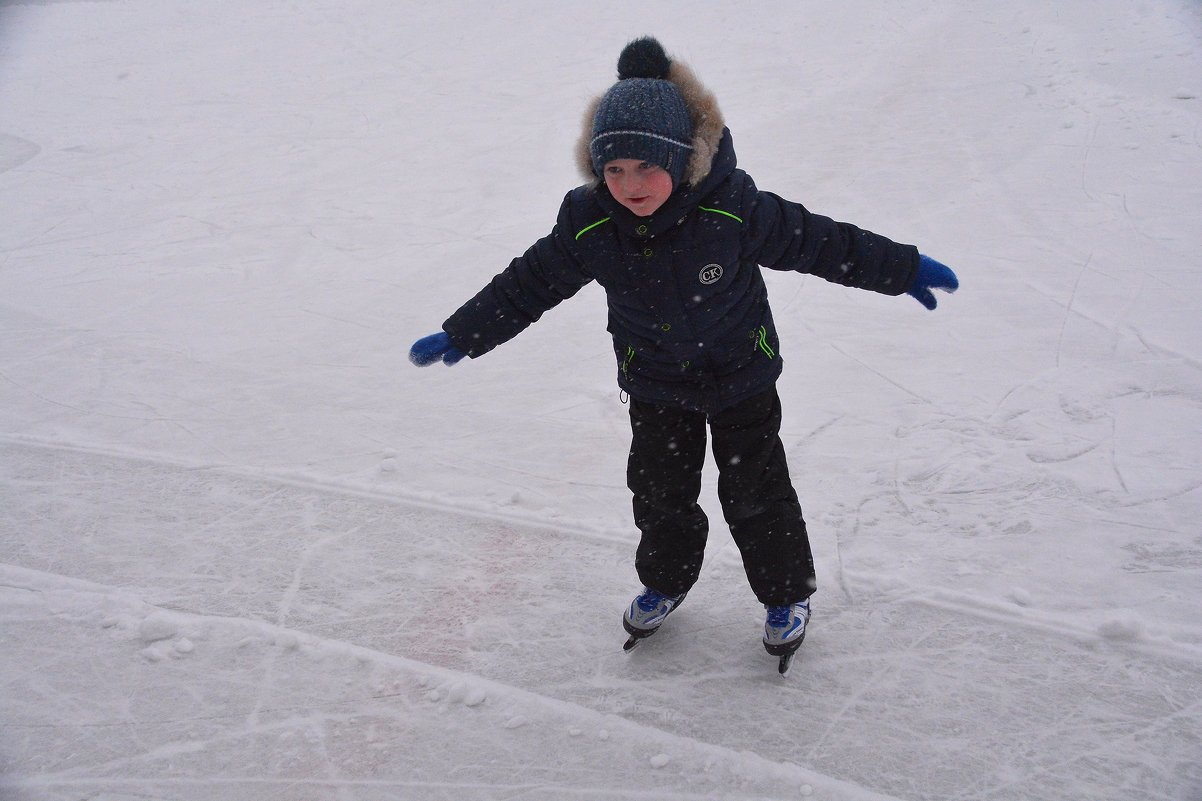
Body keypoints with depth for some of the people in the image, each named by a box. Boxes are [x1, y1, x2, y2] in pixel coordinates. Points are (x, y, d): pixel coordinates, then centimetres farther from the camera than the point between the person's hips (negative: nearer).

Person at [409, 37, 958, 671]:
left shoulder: (734, 210, -27)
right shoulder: (588, 225, -19)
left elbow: (818, 242, -15)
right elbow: (528, 283, -6)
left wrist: (904, 268, -8)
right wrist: (461, 335, -1)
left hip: (741, 380, -2)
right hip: (655, 387, 3)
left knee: (755, 492, 8)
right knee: (658, 490, 16)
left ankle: (786, 594, 33)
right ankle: (664, 582, 44)